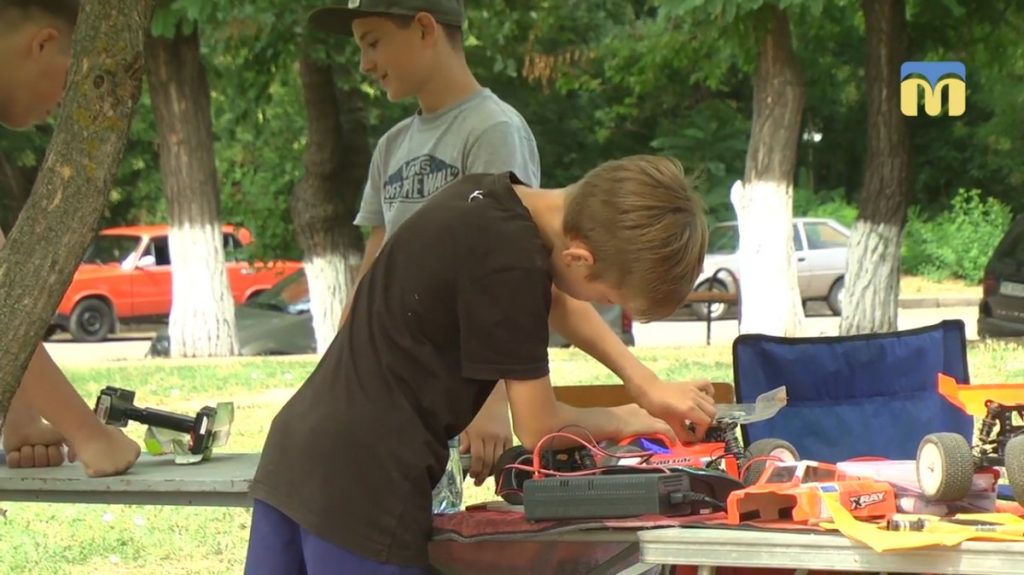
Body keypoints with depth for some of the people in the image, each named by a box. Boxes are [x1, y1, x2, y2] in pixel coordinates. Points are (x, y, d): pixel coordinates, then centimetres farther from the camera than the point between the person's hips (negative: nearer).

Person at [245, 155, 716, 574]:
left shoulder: (483, 193, 8)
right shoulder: (510, 264, -19)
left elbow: (554, 303, 26)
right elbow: (538, 429, -9)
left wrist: (644, 387, 22)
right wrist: (632, 420, 9)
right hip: (363, 489, -9)